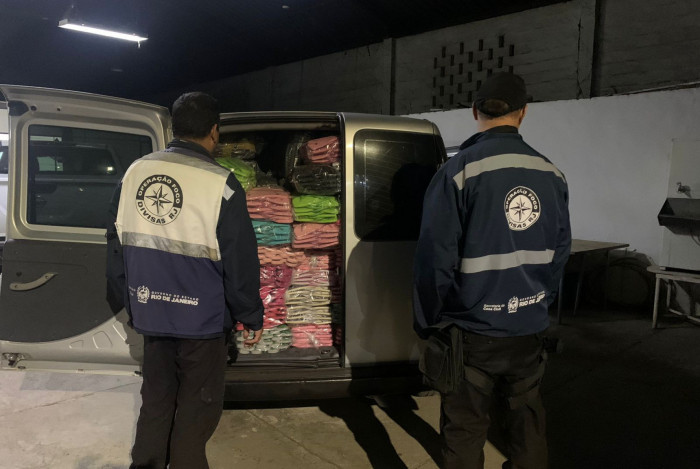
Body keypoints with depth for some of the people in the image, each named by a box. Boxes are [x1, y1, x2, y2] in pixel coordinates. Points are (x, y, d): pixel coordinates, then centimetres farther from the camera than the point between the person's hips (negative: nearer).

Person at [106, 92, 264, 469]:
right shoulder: (220, 184, -17)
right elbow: (240, 264, -15)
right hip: (202, 321, -5)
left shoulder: (135, 173, 0)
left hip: (149, 315, 6)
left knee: (155, 403, 22)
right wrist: (252, 319, -1)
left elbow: (116, 246, 9)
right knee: (196, 411, 12)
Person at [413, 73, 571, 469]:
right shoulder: (552, 174, 1)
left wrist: (428, 322, -3)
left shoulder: (460, 171, -16)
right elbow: (560, 253, 8)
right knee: (527, 421, 22)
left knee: (465, 430, 11)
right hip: (530, 328, 5)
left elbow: (435, 258, -15)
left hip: (473, 330, -5)